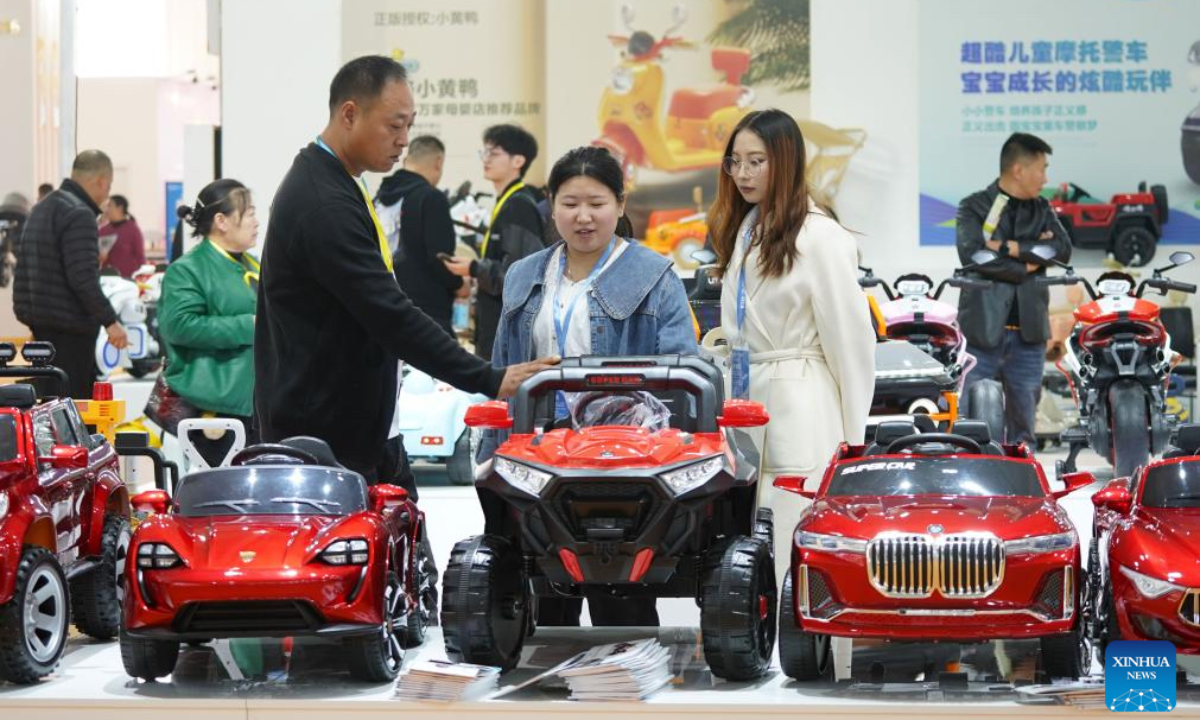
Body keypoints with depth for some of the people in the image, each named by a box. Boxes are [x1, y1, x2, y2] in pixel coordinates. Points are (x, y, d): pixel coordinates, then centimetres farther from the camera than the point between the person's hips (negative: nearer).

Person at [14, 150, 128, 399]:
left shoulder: (42, 208, 15)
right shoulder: (79, 215, -17)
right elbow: (83, 278, -24)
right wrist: (110, 321, -20)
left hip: (39, 319, 10)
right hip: (69, 324, -10)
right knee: (75, 398, -6)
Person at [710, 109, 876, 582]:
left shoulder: (818, 237, -10)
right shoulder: (743, 230, 15)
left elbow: (851, 339, -10)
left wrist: (852, 438, -8)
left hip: (800, 414, -8)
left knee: (790, 554, -9)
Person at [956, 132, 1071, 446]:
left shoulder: (1042, 210, 15)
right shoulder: (974, 207, 1)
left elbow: (1062, 249, -3)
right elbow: (971, 253, -16)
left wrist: (1010, 248, -11)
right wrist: (1025, 268, -10)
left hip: (1028, 333, 5)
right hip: (984, 329, -5)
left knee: (1023, 428, 9)